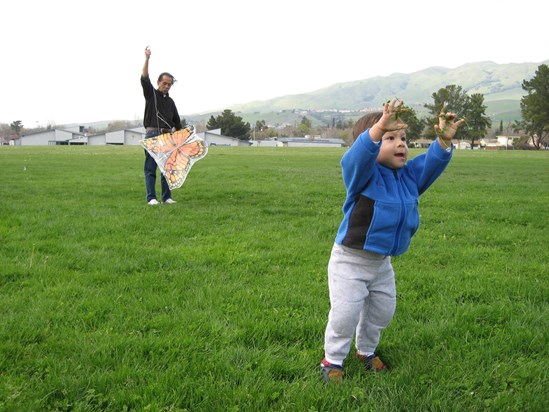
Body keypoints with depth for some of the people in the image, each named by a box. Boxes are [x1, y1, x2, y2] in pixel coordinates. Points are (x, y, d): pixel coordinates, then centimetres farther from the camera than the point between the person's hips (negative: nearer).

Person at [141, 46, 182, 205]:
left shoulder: (170, 101, 17)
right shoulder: (151, 94, 4)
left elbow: (177, 121, 20)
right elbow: (144, 79, -12)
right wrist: (147, 59, -23)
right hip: (152, 135, -5)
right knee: (150, 168, -3)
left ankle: (167, 197, 10)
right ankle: (151, 198, -2)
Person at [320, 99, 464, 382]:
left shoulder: (409, 175, 1)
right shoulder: (364, 174, -20)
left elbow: (432, 162, -3)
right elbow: (357, 156, -41)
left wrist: (444, 140, -24)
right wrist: (378, 128, -58)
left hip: (382, 262, 7)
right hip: (350, 260, -7)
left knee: (382, 311, 20)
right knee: (345, 314, -4)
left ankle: (366, 350, 43)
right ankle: (333, 360, 16)